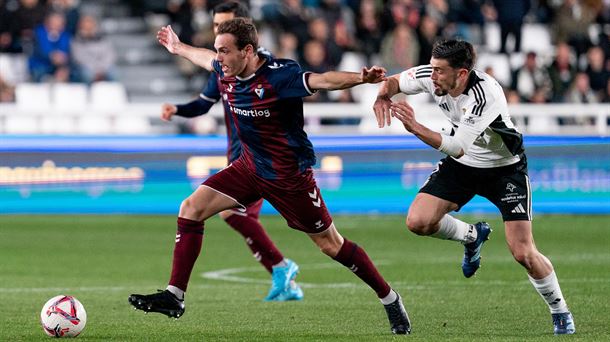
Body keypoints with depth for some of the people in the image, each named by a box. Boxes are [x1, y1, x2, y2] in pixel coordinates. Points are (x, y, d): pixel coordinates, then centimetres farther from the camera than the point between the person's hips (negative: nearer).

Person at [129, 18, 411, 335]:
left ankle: (390, 299, 19)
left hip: (289, 175, -7)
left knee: (330, 243, 1)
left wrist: (360, 78, -58)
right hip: (250, 167, 7)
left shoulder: (278, 75, -26)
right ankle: (174, 297, 0)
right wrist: (178, 47, 39)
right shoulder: (226, 71, -4)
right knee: (191, 208, -5)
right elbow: (207, 59, 20)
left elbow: (322, 80, -40)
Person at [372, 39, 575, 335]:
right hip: (463, 165, 6)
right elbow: (394, 81, 0)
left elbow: (457, 148, -38)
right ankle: (472, 236, 18)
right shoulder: (431, 76, -18)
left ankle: (560, 312, 11)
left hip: (505, 167, -6)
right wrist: (383, 97, -23)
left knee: (523, 253, -13)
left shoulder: (485, 95, -36)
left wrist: (416, 128, -46)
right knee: (418, 222, -14)